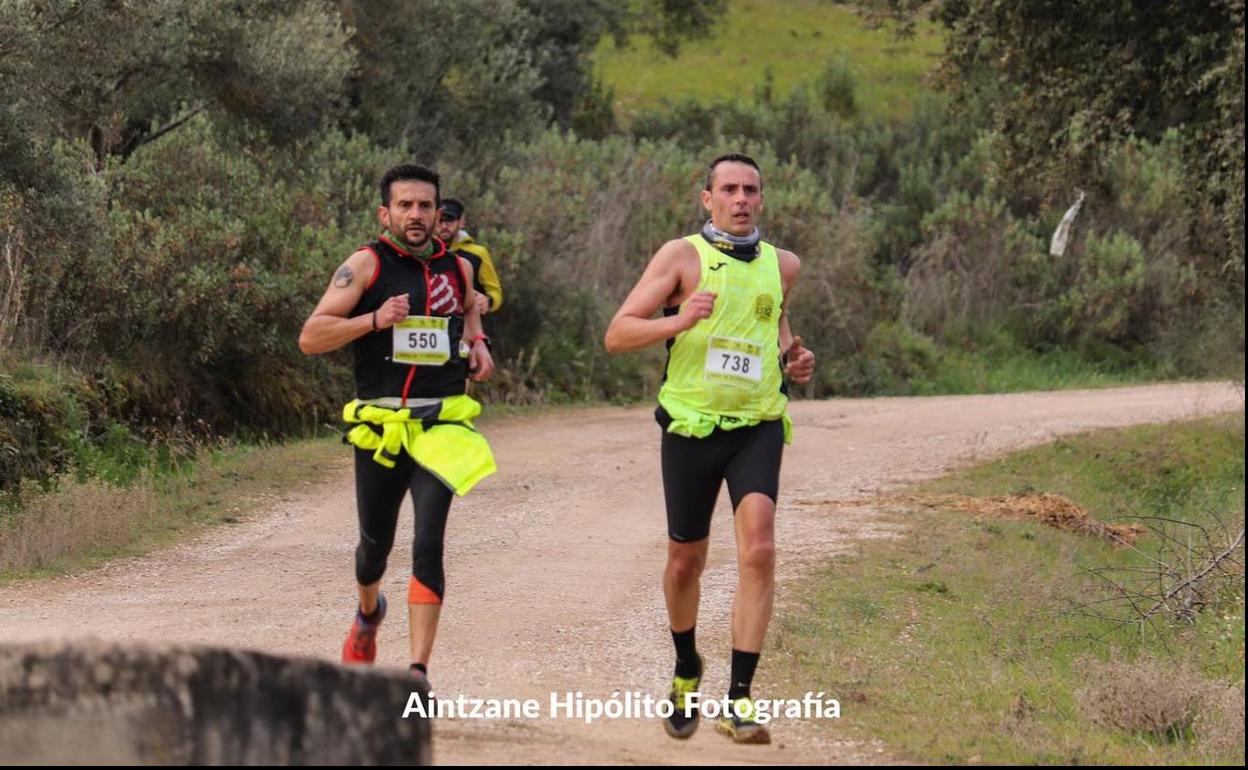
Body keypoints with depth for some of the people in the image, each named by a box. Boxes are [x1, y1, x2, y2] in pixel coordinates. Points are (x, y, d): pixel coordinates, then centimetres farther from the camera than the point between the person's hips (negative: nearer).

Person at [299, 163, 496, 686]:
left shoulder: (457, 268, 8)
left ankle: (418, 671, -17)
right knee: (376, 541, 14)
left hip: (442, 424, 1)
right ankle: (368, 612, 49)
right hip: (380, 423, -1)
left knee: (428, 545, -15)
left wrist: (476, 342, 12)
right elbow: (310, 338, -12)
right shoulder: (366, 265, -5)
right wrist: (375, 319, -24)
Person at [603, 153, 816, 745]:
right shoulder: (683, 256, -3)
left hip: (758, 428, 2)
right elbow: (617, 335, -8)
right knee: (685, 561, 10)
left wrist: (793, 357, 10)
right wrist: (677, 322, -26)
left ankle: (739, 700, -18)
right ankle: (686, 672, 38)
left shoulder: (781, 265, 10)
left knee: (759, 551, -19)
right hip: (691, 427, -1)